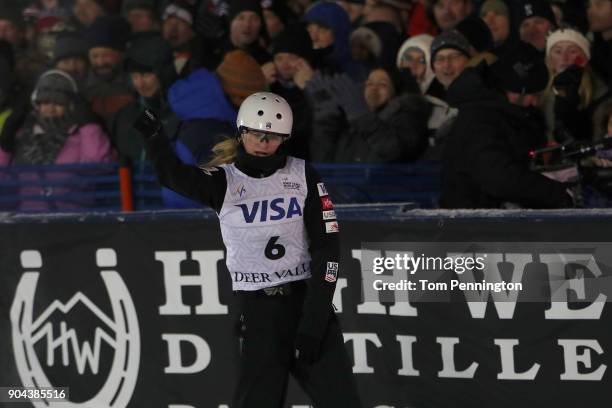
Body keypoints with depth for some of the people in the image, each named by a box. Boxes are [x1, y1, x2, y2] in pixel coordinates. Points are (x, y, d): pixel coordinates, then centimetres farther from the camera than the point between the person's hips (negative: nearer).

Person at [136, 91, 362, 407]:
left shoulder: (303, 177, 1)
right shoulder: (224, 181, -2)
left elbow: (326, 247, -2)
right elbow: (176, 177, -23)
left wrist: (312, 323, -10)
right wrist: (155, 140, -45)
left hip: (307, 298, 1)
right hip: (257, 307, -1)